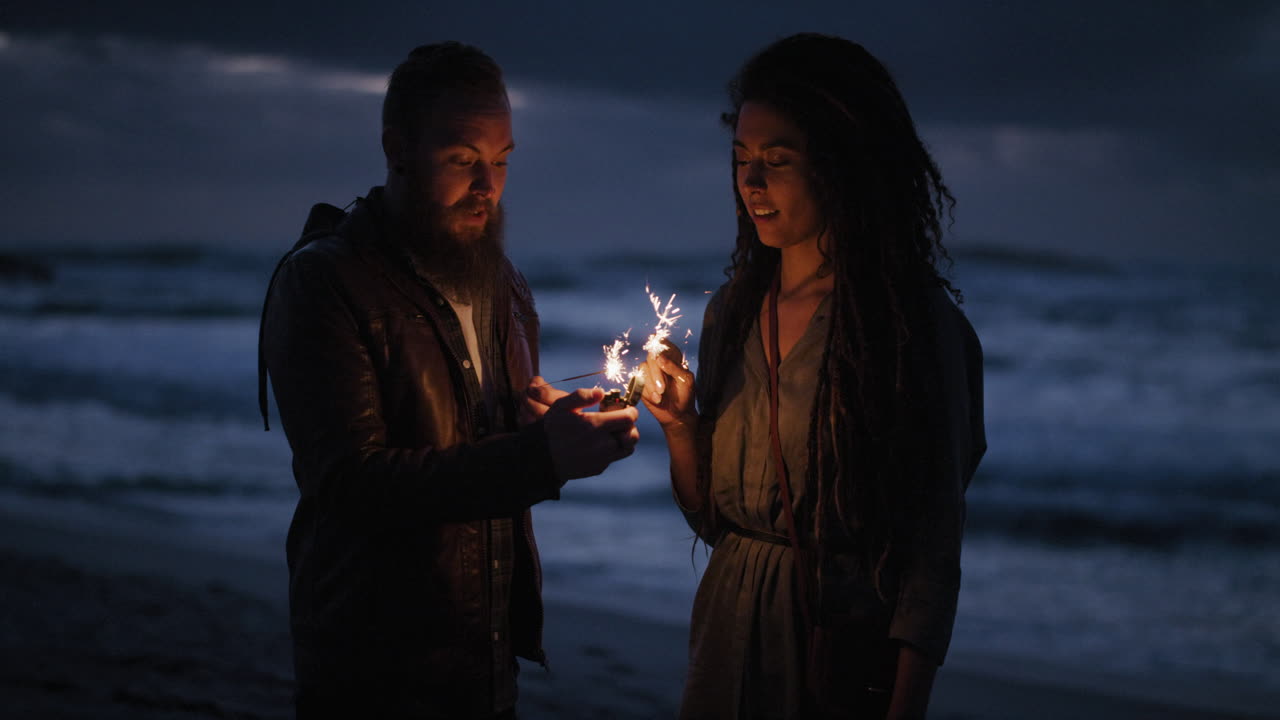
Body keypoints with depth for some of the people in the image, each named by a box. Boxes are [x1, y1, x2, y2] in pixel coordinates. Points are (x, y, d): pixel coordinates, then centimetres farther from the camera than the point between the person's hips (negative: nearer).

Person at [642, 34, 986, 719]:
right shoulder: (733, 311, 4)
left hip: (848, 644, -5)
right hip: (731, 634, 6)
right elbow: (711, 517, 9)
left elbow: (933, 546, -14)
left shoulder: (916, 323, -13)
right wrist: (679, 424, -8)